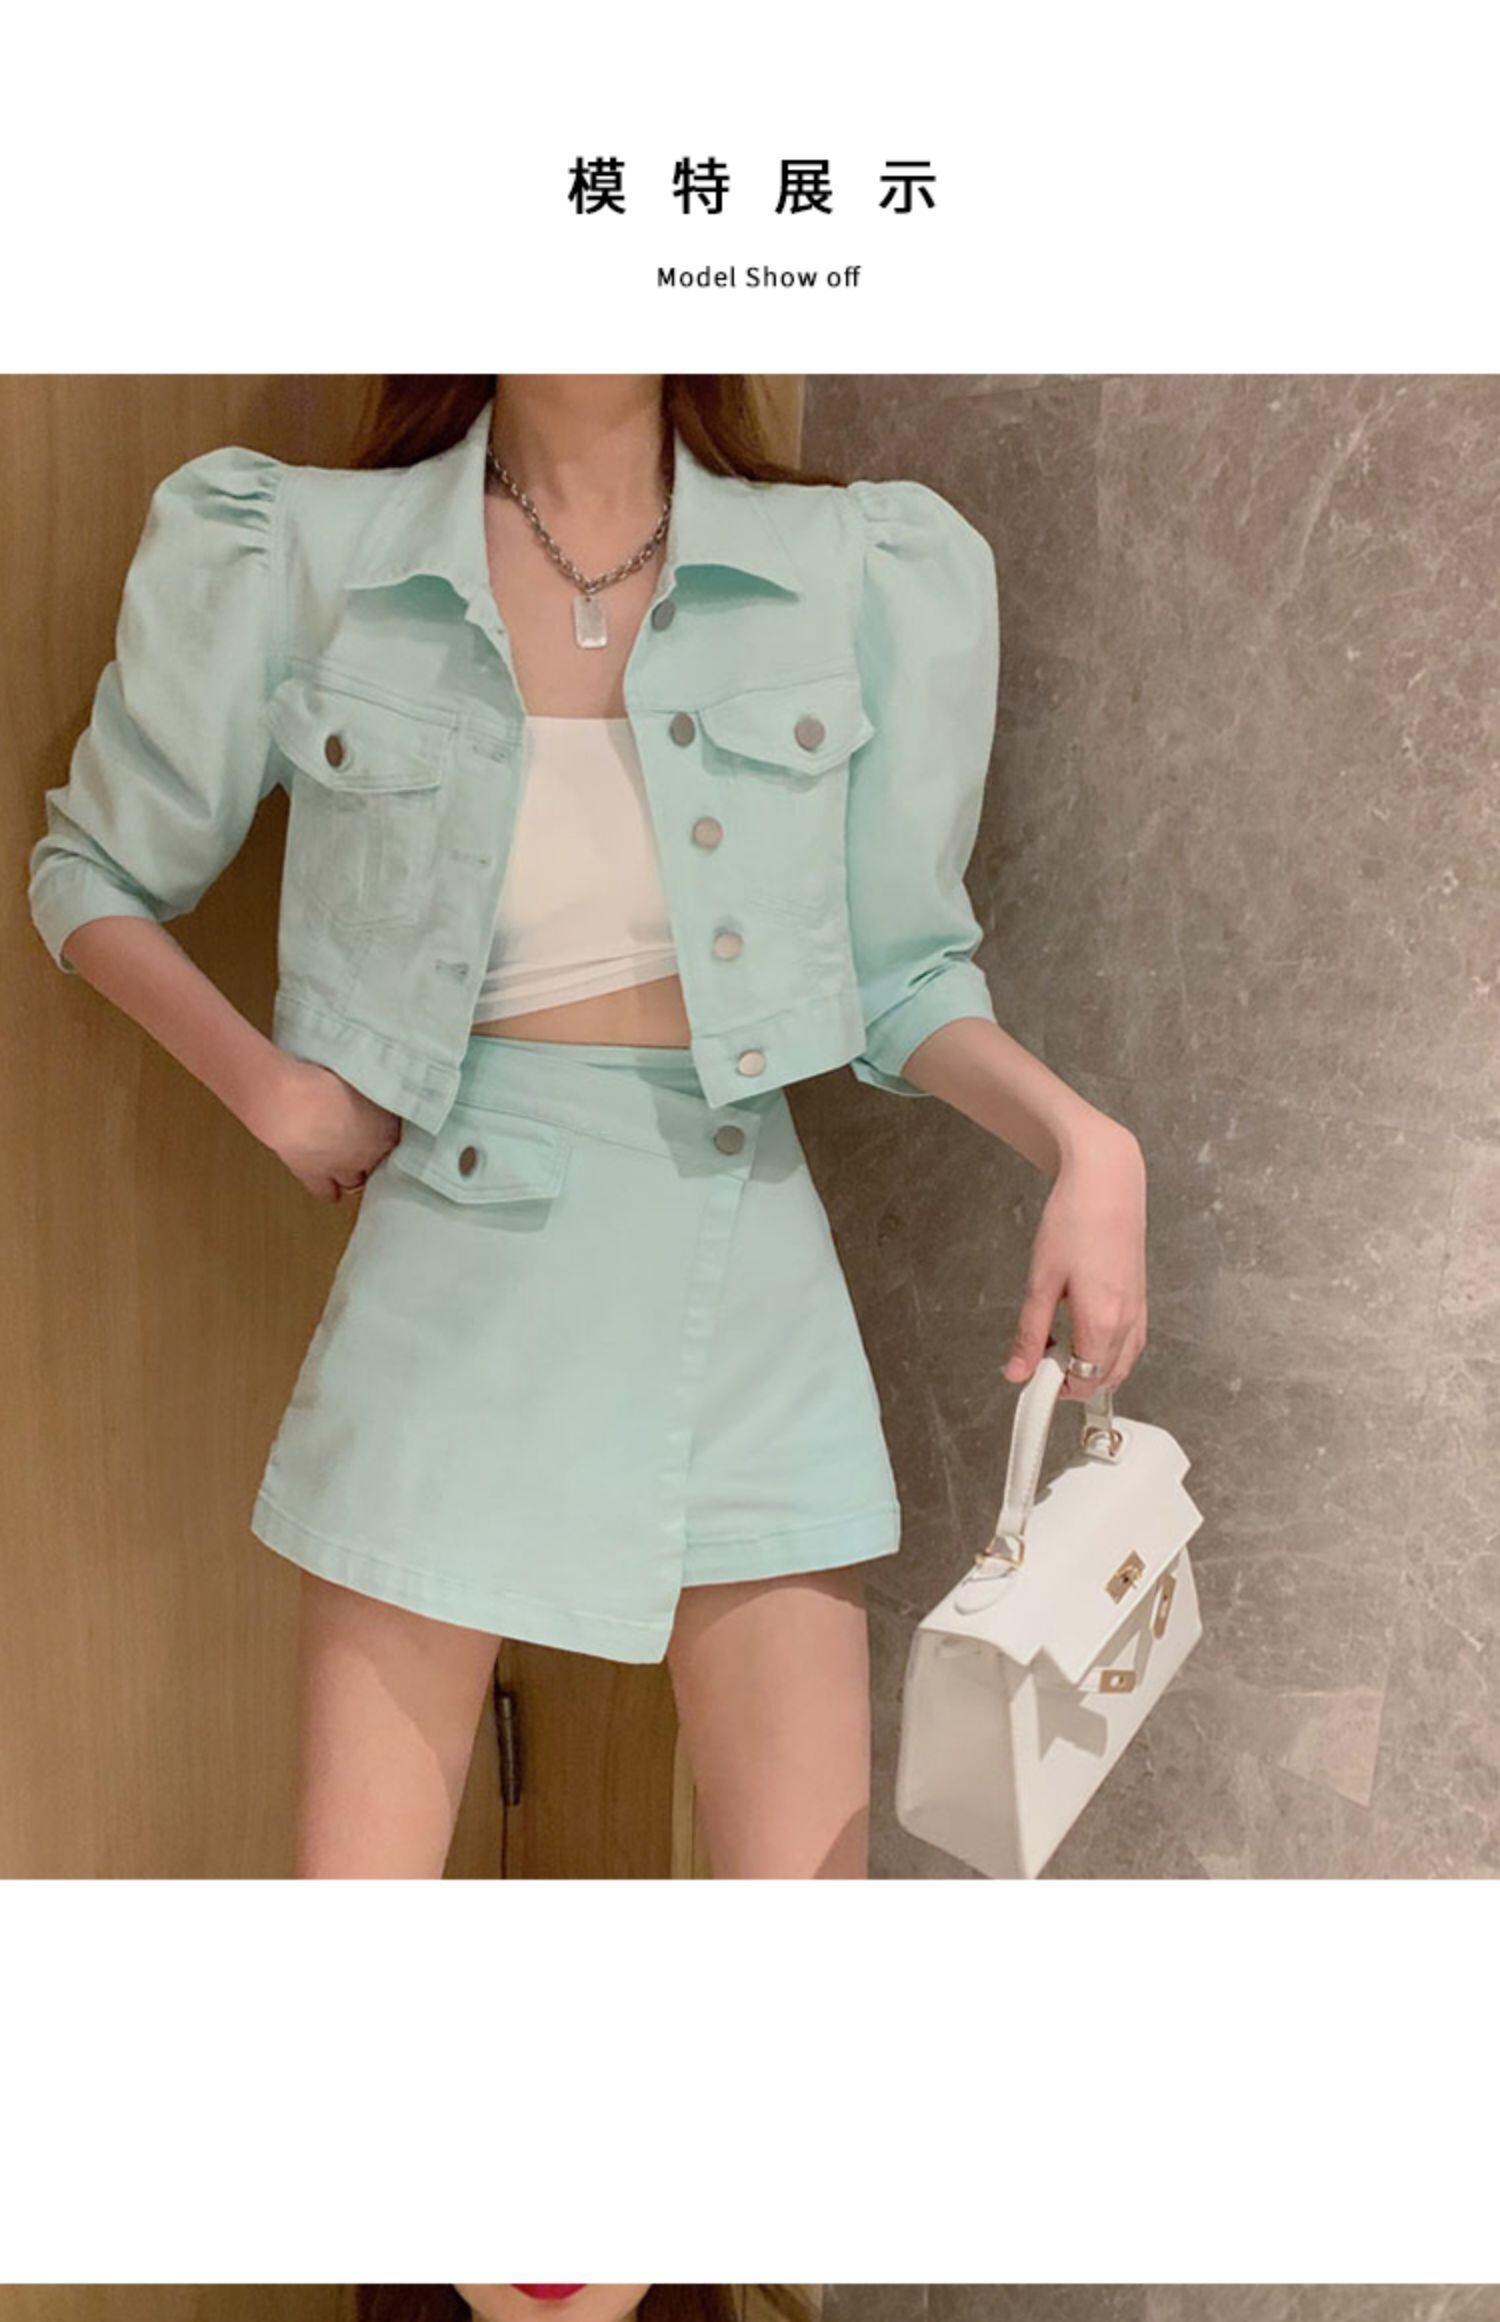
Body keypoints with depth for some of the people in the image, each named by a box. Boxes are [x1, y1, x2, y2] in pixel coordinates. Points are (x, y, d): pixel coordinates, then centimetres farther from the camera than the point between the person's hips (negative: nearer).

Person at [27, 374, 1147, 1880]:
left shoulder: (864, 572, 1)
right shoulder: (294, 556, -1)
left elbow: (899, 972, 6)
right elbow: (94, 874, 11)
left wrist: (1084, 1140, -11)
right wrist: (266, 1083, -5)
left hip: (745, 1274, 1)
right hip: (455, 1282, -1)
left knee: (805, 1863, 6)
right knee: (357, 1871, 6)